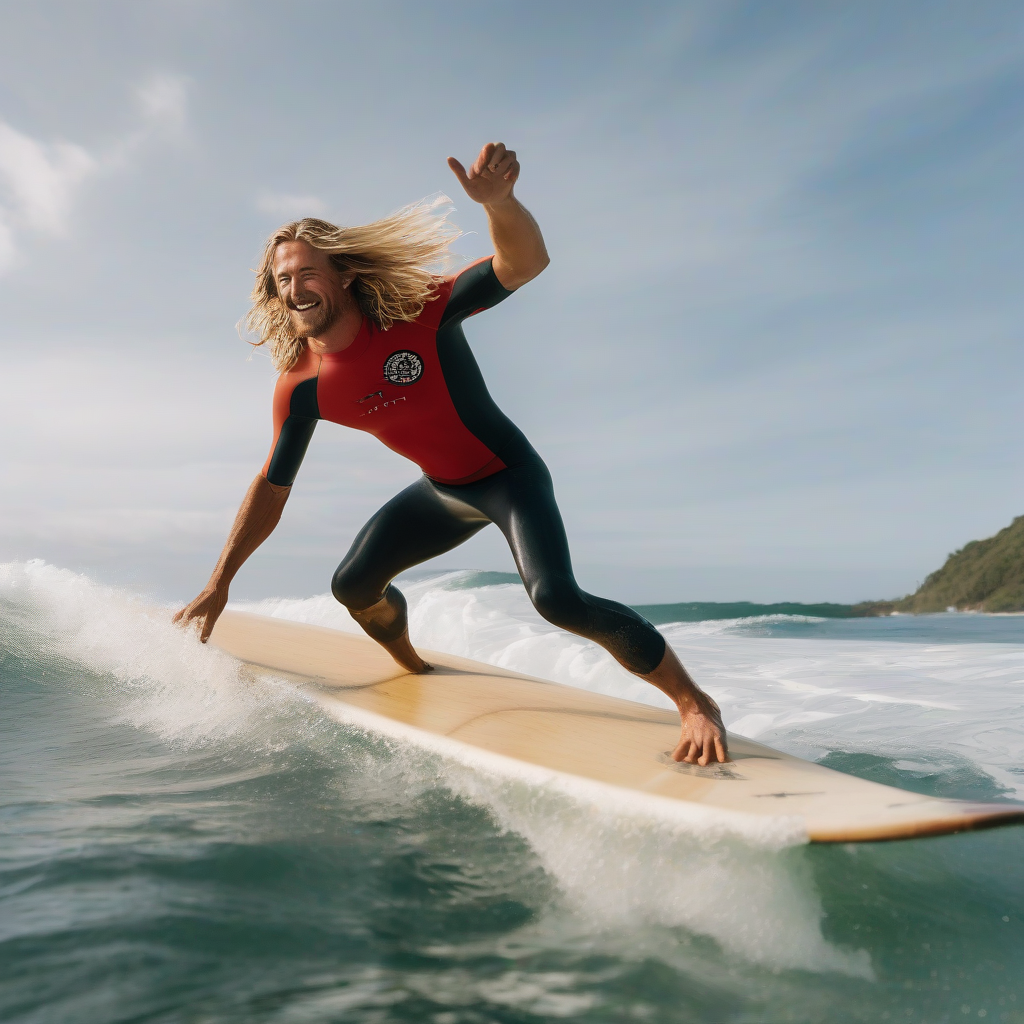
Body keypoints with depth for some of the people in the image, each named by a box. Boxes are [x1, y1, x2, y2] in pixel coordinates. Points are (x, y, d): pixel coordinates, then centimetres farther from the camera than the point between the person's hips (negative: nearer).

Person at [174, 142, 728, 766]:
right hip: (443, 492, 6)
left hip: (511, 476, -6)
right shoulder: (301, 388, -9)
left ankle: (696, 703, -11)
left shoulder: (417, 313, -24)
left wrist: (499, 201, -58)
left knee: (557, 600, -26)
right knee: (353, 586, 5)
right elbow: (273, 487, 2)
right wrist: (219, 584, 5)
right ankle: (414, 671, 39)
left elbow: (525, 264, -35)